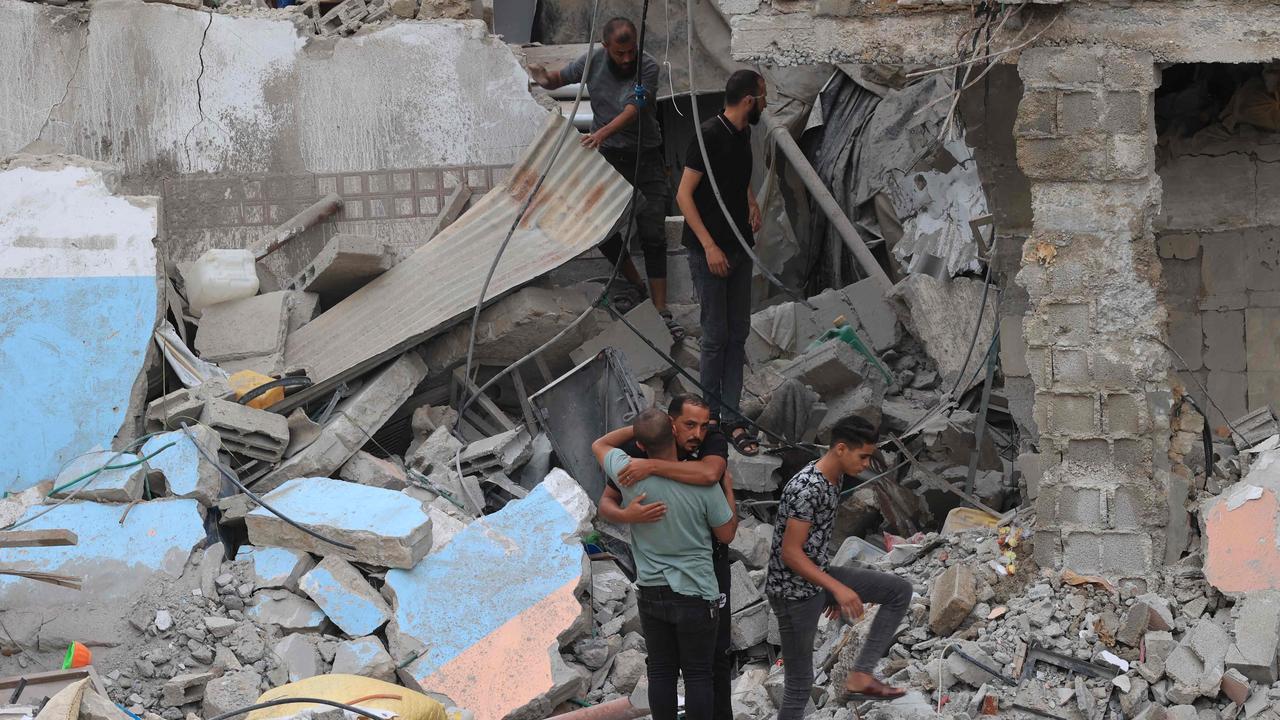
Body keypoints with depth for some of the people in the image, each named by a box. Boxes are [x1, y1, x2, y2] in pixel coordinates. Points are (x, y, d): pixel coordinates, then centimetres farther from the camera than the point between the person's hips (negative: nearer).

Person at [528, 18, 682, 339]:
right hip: (607, 156, 3)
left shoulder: (647, 67, -16)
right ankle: (635, 286, 22)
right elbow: (558, 79, 7)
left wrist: (603, 132, -44)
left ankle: (661, 310, -3)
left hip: (645, 158, -3)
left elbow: (632, 111, -28)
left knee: (653, 236, -5)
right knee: (602, 229, -2)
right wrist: (544, 77, -18)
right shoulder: (593, 60, -5)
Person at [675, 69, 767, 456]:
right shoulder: (709, 136, -16)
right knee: (716, 335, -3)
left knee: (738, 334, 6)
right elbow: (684, 195, -17)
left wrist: (752, 202, 10)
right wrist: (709, 246, -20)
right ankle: (711, 414, 7)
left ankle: (731, 417, 9)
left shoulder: (743, 134, 9)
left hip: (740, 249, 8)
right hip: (710, 251, -8)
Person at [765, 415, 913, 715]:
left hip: (817, 578, 9)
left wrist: (830, 587, 23)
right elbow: (790, 554, -26)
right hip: (794, 592, -9)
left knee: (900, 590, 3)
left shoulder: (834, 478, 4)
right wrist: (837, 588, -29)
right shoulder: (807, 489, -26)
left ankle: (860, 676, 1)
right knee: (800, 682, -1)